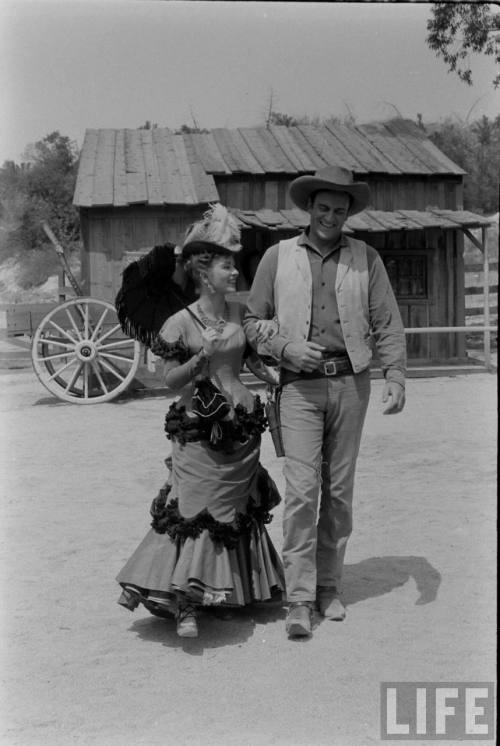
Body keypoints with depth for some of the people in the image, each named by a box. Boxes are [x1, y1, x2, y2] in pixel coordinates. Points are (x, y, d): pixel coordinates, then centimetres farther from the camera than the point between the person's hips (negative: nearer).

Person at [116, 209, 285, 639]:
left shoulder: (240, 311, 6)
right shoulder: (180, 323, -9)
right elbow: (171, 381, -9)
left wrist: (265, 335, 1)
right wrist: (202, 356, -23)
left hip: (241, 426, 5)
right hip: (199, 430, -5)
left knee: (237, 510, 13)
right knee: (194, 511, -8)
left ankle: (231, 591, 28)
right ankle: (185, 604, -1)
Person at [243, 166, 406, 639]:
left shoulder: (366, 259, 9)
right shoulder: (278, 257, 7)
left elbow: (387, 324, 6)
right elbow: (252, 321, 9)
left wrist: (395, 378, -6)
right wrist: (286, 347, -8)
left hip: (350, 381, 2)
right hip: (299, 384, -1)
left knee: (340, 489, 7)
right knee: (301, 488, -9)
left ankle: (329, 585, 21)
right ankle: (299, 599, -3)